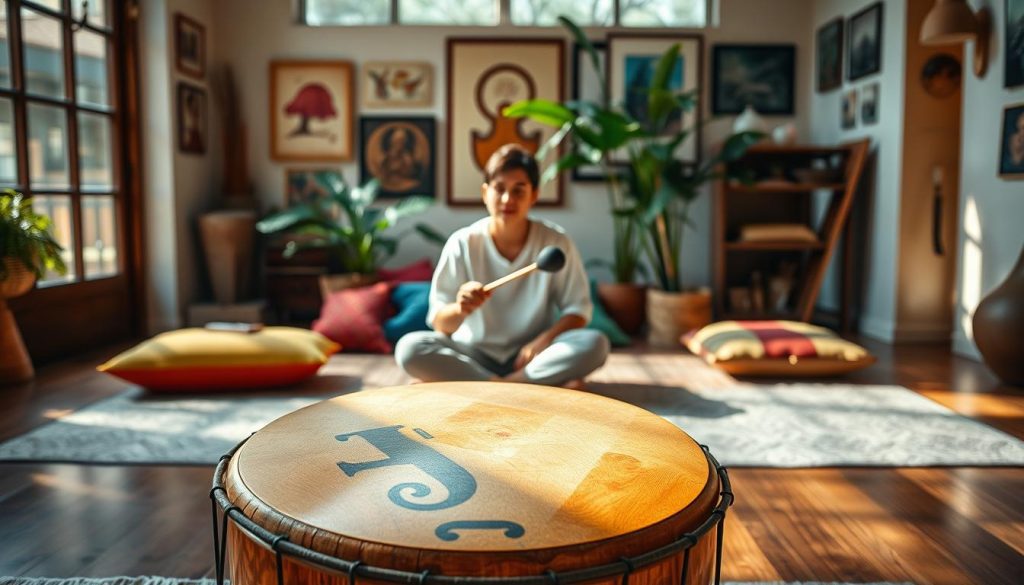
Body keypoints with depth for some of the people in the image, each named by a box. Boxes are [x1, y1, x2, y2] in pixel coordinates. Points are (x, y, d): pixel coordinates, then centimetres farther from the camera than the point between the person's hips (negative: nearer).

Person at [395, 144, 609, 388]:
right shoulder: (462, 243, -9)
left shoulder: (555, 241, -8)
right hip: (474, 355, 0)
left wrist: (543, 342, -21)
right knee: (409, 348, -26)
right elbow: (439, 323, -9)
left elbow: (578, 308, -3)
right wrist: (459, 309, -32)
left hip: (530, 354, 0)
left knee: (594, 344, -27)